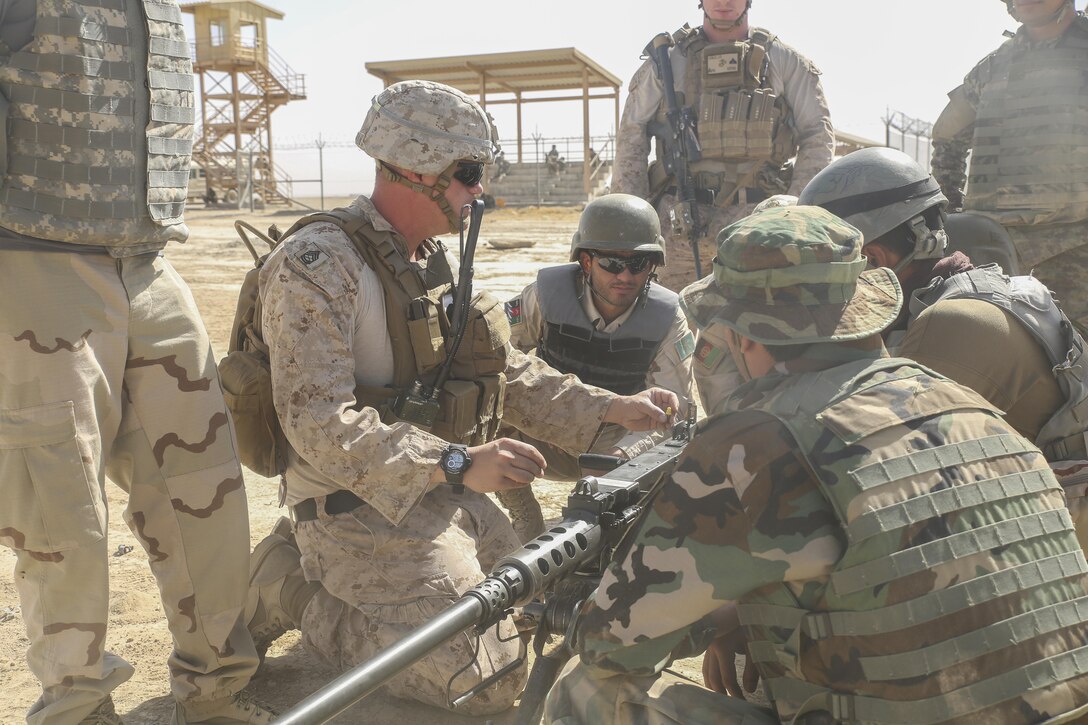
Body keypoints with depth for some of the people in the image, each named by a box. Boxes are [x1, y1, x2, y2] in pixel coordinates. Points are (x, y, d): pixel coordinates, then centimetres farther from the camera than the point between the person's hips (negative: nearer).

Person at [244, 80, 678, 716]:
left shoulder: (436, 257, 10)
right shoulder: (317, 264, -18)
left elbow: (508, 373, 11)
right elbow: (319, 423, -25)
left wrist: (613, 409, 0)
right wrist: (456, 464, -32)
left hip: (450, 498, 9)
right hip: (365, 505, -8)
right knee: (490, 677, -10)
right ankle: (299, 589, 4)